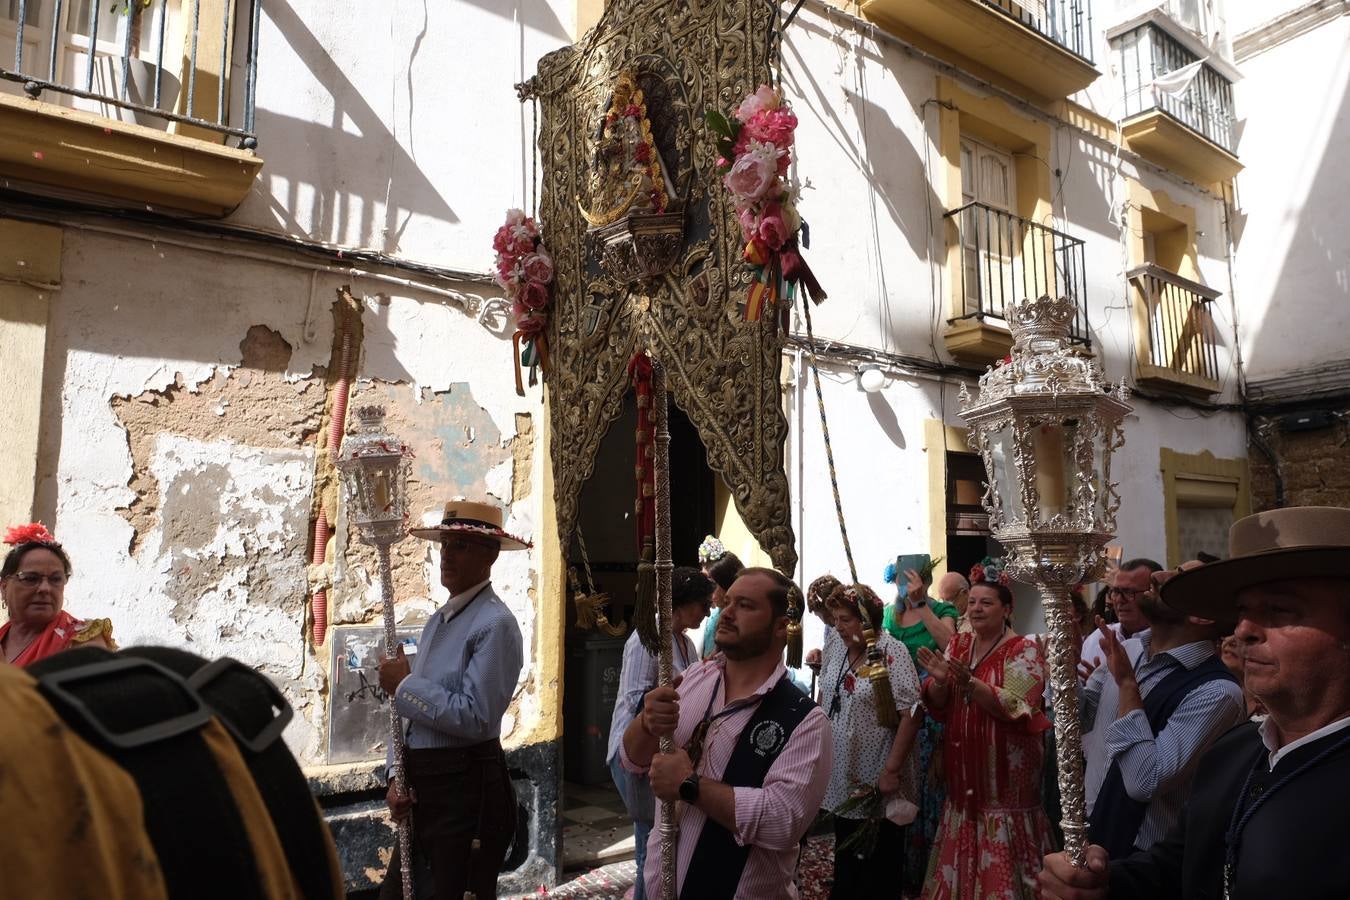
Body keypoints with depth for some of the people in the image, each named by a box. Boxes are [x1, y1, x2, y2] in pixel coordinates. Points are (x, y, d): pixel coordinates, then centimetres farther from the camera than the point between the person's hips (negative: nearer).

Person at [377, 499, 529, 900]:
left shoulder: (495, 623, -16)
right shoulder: (437, 621, 12)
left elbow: (474, 717, -23)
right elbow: (413, 712, 14)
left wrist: (404, 685, -14)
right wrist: (397, 777, 3)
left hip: (466, 788, -9)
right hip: (422, 787, 9)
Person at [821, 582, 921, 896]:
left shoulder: (891, 651, -17)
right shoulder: (835, 649, 2)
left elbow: (911, 713, -20)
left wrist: (892, 769, -21)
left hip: (876, 780, -6)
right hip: (843, 778, 6)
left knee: (879, 863, 9)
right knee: (845, 851, 20)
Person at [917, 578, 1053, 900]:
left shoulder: (1023, 650, -9)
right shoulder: (957, 645, 7)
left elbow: (1014, 706, -20)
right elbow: (937, 705, 4)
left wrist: (969, 682, -30)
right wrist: (940, 680, -16)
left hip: (1006, 768, -5)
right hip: (964, 766, 5)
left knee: (1001, 855, 1)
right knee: (964, 852, 12)